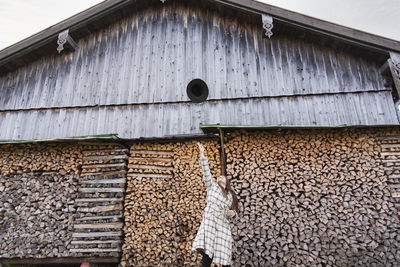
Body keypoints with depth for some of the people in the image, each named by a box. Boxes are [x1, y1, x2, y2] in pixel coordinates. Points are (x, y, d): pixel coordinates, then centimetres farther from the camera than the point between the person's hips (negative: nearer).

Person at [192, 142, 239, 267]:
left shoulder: (231, 196, 24)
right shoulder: (212, 186, 15)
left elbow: (232, 211, 27)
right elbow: (206, 172, 4)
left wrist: (232, 213, 1)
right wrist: (202, 155, -4)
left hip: (223, 225, 4)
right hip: (210, 221, -4)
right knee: (208, 254, -17)